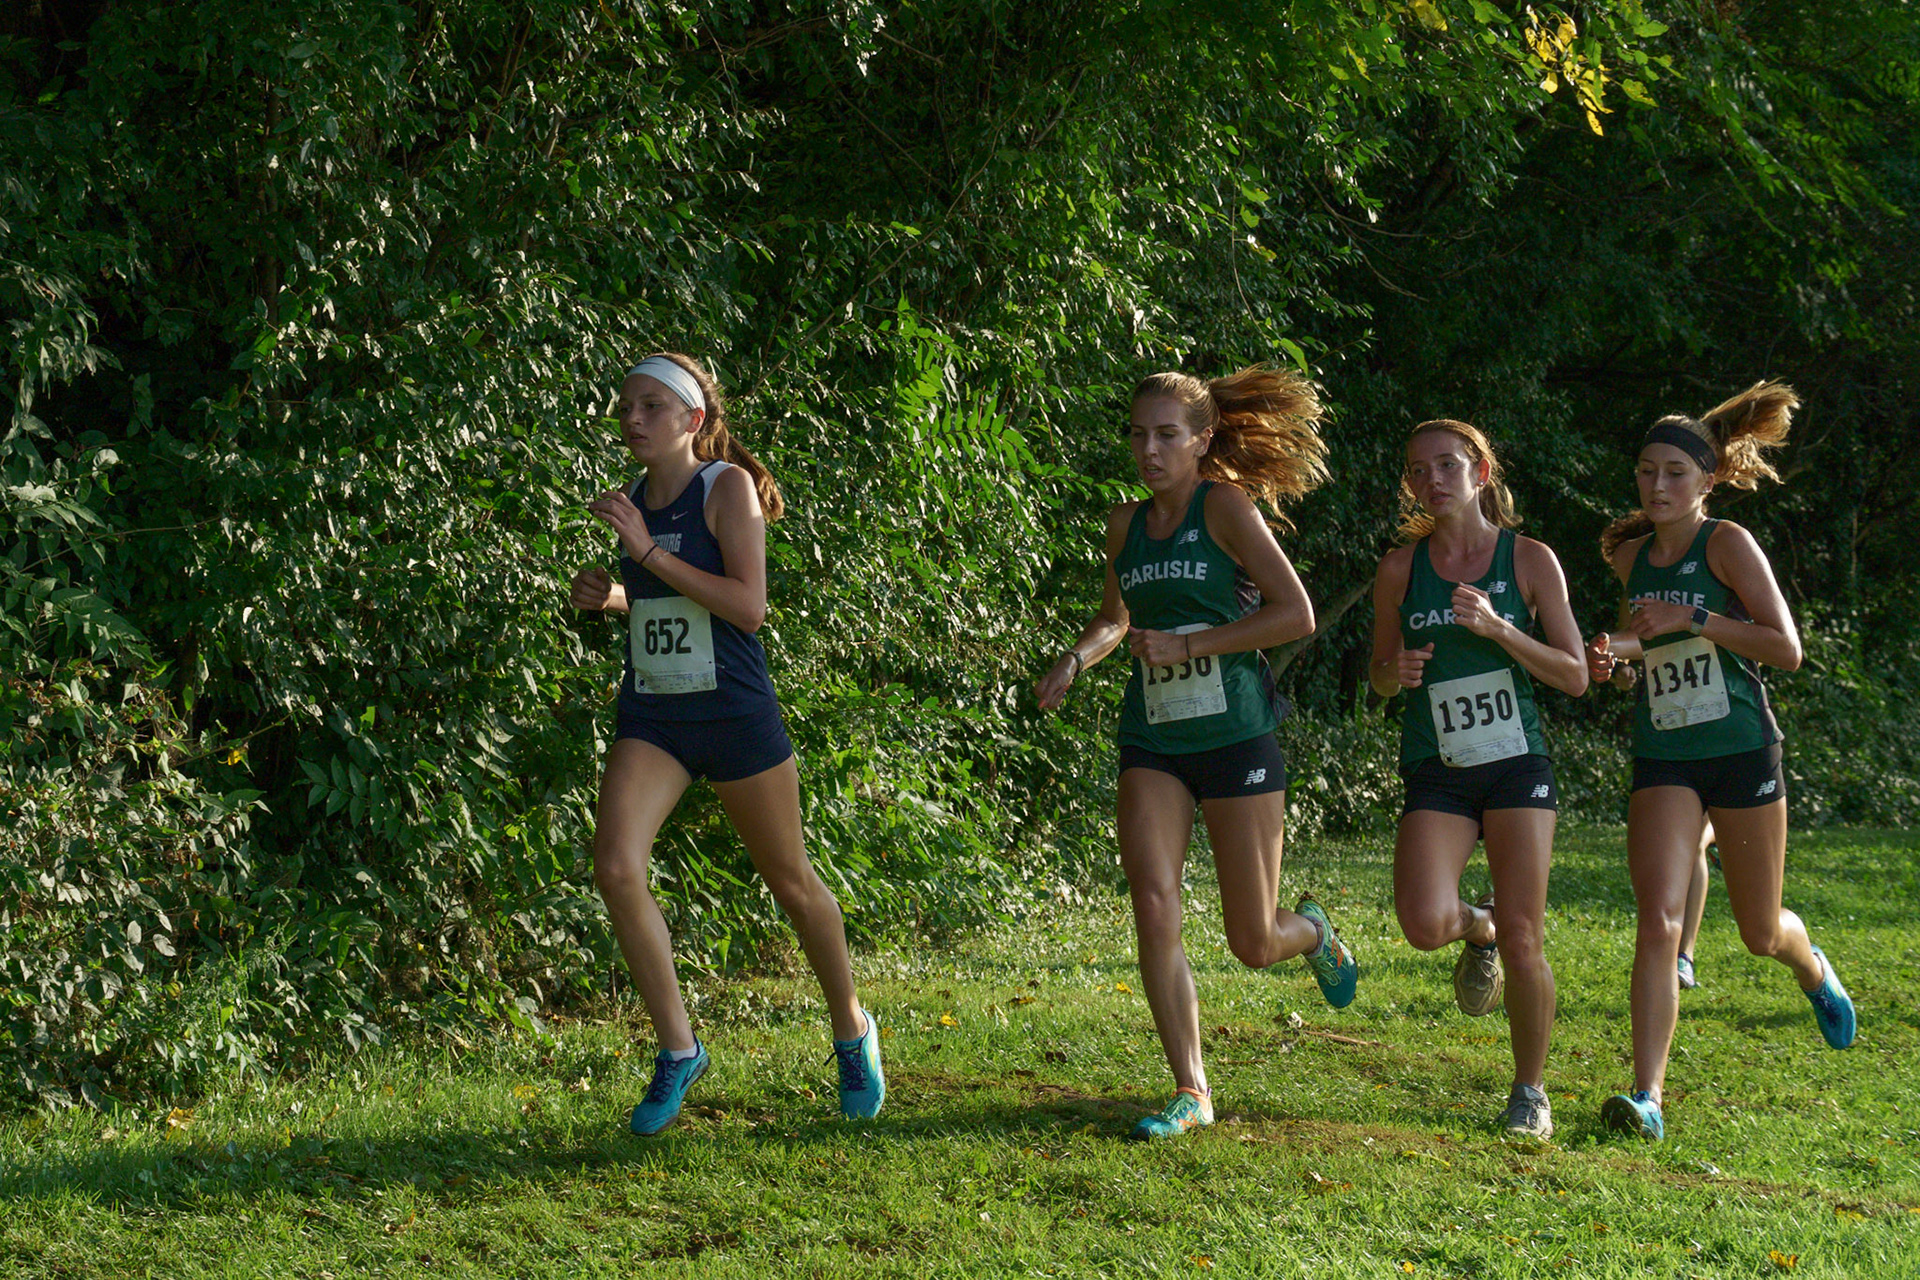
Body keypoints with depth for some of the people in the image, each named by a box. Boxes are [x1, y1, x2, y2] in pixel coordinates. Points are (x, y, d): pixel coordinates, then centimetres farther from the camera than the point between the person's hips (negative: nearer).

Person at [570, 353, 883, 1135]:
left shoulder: (728, 487, -10)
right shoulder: (636, 498, 8)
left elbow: (748, 605, -21)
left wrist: (648, 551, -23)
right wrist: (608, 595, 1)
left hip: (732, 713, -5)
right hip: (651, 716, 5)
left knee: (790, 883, 10)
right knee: (616, 868, -17)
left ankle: (852, 1032, 34)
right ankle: (678, 1049, -3)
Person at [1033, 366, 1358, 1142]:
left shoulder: (1226, 507, -8)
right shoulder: (1127, 526, 9)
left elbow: (1296, 614, -13)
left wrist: (1188, 645, -17)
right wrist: (1075, 660, 7)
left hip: (1237, 736, -4)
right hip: (1154, 742, 4)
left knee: (1254, 946, 2)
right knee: (1153, 906, -14)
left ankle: (1312, 933, 40)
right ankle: (1191, 1092, -5)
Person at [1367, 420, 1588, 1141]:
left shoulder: (1529, 560, 1)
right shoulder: (1400, 568, 5)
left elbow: (1575, 677, -2)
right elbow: (1379, 680, 15)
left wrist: (1498, 628, -15)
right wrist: (1395, 671, -9)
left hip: (1516, 764, -1)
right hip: (1435, 774, 1)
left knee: (1523, 941, -6)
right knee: (1425, 925, -21)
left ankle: (1530, 1090, 15)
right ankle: (1477, 928, 16)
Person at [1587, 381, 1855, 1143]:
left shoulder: (1726, 544, -8)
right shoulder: (1632, 555, 8)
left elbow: (1786, 649, -15)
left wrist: (1690, 620, -21)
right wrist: (1616, 657, 0)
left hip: (1741, 751, -3)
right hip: (1663, 759, 3)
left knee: (1761, 934, 11)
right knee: (1658, 920, -16)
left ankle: (1812, 968, 49)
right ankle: (1646, 1098, -20)